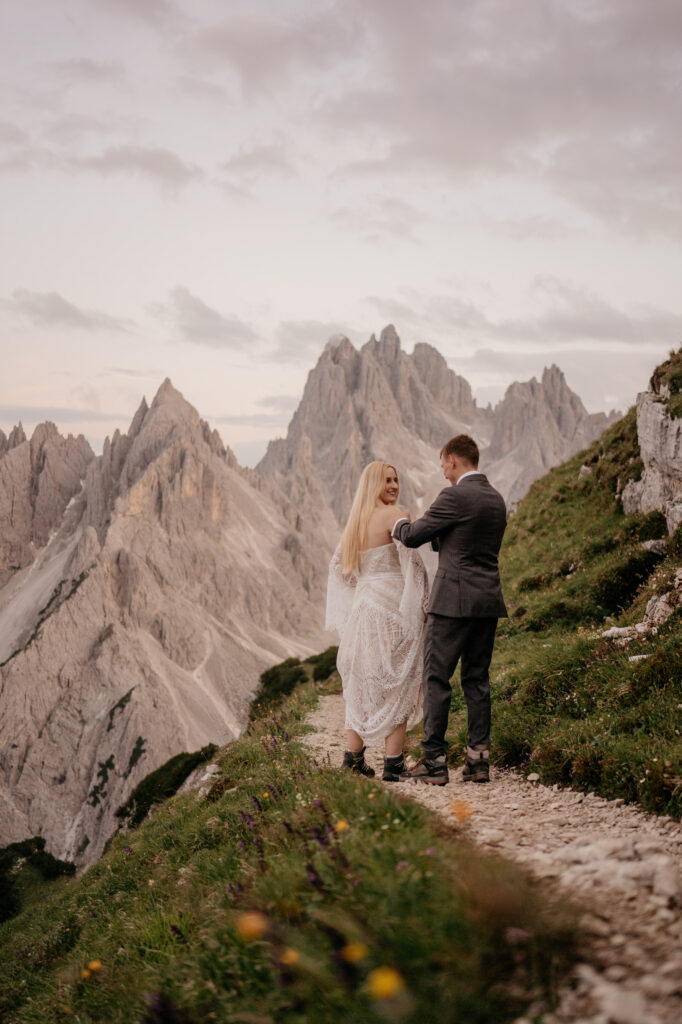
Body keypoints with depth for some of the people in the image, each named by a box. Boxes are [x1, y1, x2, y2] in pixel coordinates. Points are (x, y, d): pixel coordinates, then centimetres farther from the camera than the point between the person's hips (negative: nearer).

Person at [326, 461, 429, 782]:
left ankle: (353, 756, 18)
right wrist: (423, 603, -12)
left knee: (363, 682, 16)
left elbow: (338, 563, 21)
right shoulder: (394, 515, -9)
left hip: (363, 606, 7)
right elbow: (411, 559, -17)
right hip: (394, 608, -7)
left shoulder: (356, 520, 14)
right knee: (397, 685, -1)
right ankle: (393, 764, 0)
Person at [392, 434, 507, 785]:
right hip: (489, 601, 8)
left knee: (436, 677, -1)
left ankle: (434, 760, 0)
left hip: (454, 601, -8)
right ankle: (478, 758, 10)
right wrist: (427, 530, 25)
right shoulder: (496, 499, 13)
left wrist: (399, 523, 14)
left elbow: (413, 536, -7)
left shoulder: (455, 496, -13)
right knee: (477, 679, 11)